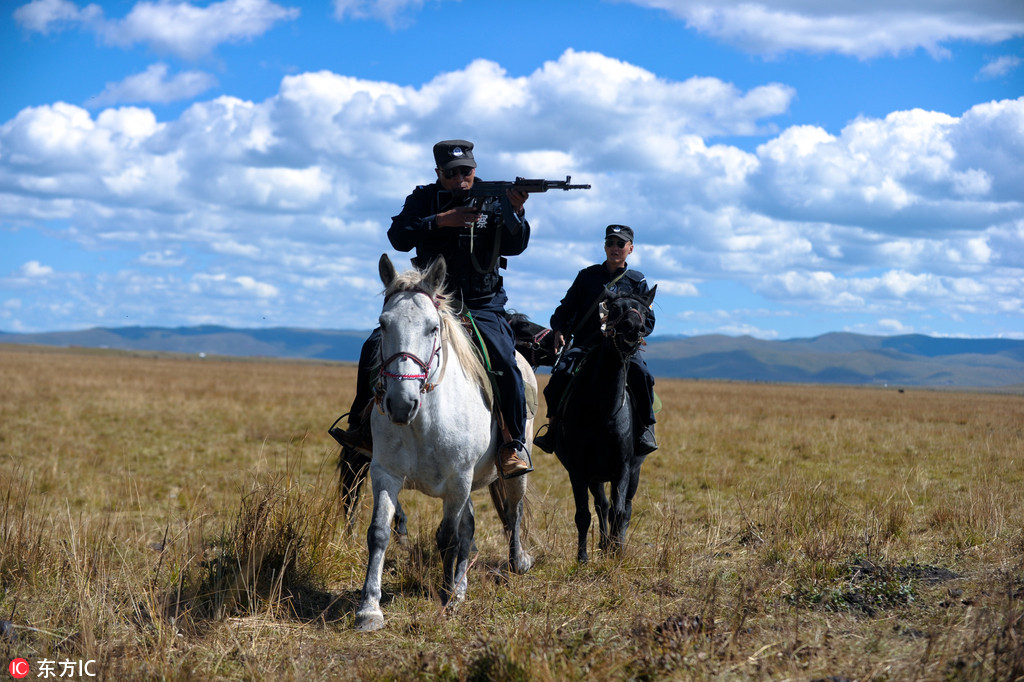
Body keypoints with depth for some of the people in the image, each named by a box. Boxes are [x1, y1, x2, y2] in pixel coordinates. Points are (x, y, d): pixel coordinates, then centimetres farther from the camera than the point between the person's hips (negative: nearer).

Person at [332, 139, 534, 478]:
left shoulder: (493, 201, 0)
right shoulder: (424, 199, 2)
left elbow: (514, 246, -14)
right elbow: (398, 237, -13)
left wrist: (515, 211, -32)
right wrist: (441, 220, -24)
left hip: (481, 307, -2)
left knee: (505, 364, -25)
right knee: (374, 348, -11)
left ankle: (516, 442, -10)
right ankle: (363, 428, 6)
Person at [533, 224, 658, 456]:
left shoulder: (637, 281, 11)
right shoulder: (587, 276, 13)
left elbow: (648, 321, 10)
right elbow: (566, 308, 15)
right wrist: (559, 330, -5)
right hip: (584, 344, 1)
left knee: (641, 375, -30)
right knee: (562, 371, -28)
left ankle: (645, 430, -15)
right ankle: (553, 426, -13)